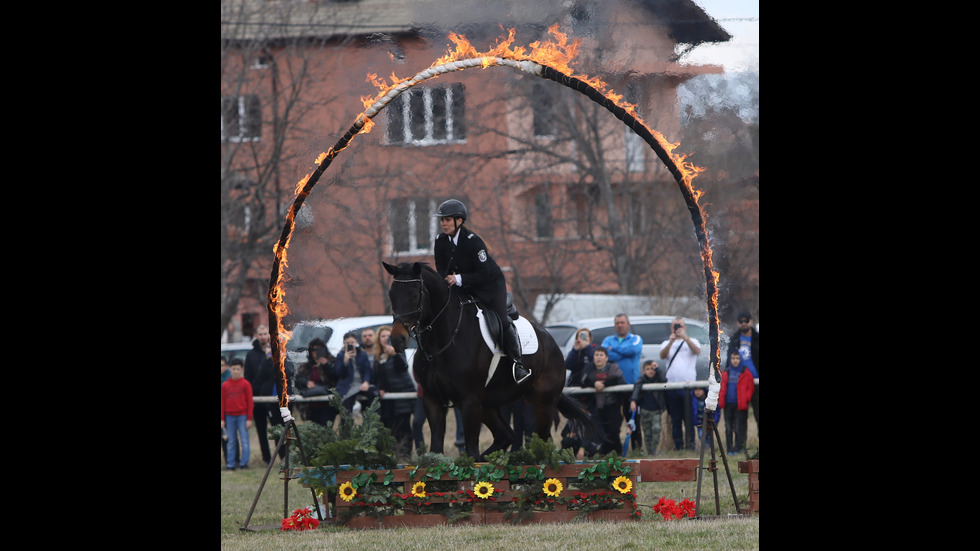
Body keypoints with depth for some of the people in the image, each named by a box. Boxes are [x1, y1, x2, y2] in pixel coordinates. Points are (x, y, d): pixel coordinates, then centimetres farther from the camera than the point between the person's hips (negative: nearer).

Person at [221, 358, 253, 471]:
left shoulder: (245, 384, -1)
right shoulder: (225, 385, 6)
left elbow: (249, 402, 0)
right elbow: (223, 403, 9)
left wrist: (249, 419, -4)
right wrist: (222, 419, 6)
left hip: (242, 416, -2)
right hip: (229, 416, 2)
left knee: (244, 440, -3)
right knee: (231, 442, 6)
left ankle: (244, 463, 1)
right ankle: (230, 464, 8)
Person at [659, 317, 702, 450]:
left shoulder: (691, 341, 12)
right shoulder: (667, 343, 16)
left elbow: (697, 351, -10)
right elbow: (662, 355, -4)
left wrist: (685, 337, -23)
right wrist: (671, 342, -20)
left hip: (688, 385, -2)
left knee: (689, 417, -6)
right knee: (675, 418, 2)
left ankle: (690, 443, -2)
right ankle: (678, 444, 5)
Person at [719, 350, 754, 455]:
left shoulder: (745, 372, 0)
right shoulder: (726, 373, 10)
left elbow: (750, 387, 1)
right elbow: (722, 388, 14)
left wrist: (746, 398, -10)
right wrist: (721, 401, 4)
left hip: (740, 405, -4)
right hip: (728, 404, 4)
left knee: (738, 428, -4)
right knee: (728, 428, 6)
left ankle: (738, 448, 1)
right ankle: (730, 449, 12)